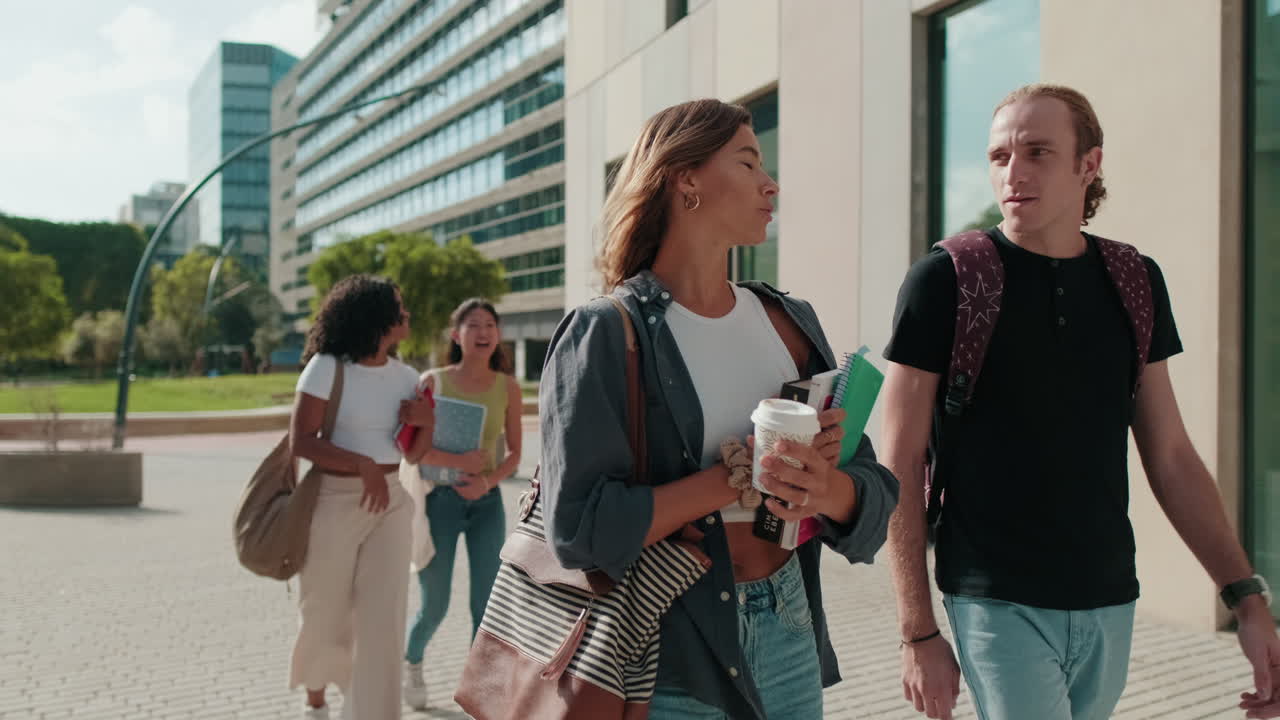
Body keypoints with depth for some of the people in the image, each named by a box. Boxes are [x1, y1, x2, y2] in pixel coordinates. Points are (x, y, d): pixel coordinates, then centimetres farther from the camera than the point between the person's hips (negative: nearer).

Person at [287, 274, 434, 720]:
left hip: (389, 503, 4)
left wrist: (426, 425, -10)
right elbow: (300, 440, -16)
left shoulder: (406, 377, 4)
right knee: (325, 617, 11)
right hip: (333, 502, -4)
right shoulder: (327, 367, -11)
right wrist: (363, 465, -25)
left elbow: (414, 452, 12)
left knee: (383, 622, -4)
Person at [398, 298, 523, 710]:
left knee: (486, 606, -2)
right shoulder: (433, 381, -5)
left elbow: (514, 453, 3)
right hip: (440, 501, -1)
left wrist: (487, 480, -15)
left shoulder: (508, 387, 0)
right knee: (435, 607, 8)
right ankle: (412, 662, 40)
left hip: (487, 504, 1)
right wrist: (458, 461, -22)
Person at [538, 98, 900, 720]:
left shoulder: (790, 322, 6)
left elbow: (874, 490, 2)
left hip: (789, 632, 5)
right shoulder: (606, 335, -10)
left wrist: (828, 488, -20)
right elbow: (580, 528, -18)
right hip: (670, 657, -5)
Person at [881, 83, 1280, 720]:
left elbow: (1170, 458, 10)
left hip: (1110, 605, 4)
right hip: (999, 603, -4)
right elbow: (902, 466, -7)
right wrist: (918, 632, -9)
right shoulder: (945, 281, -7)